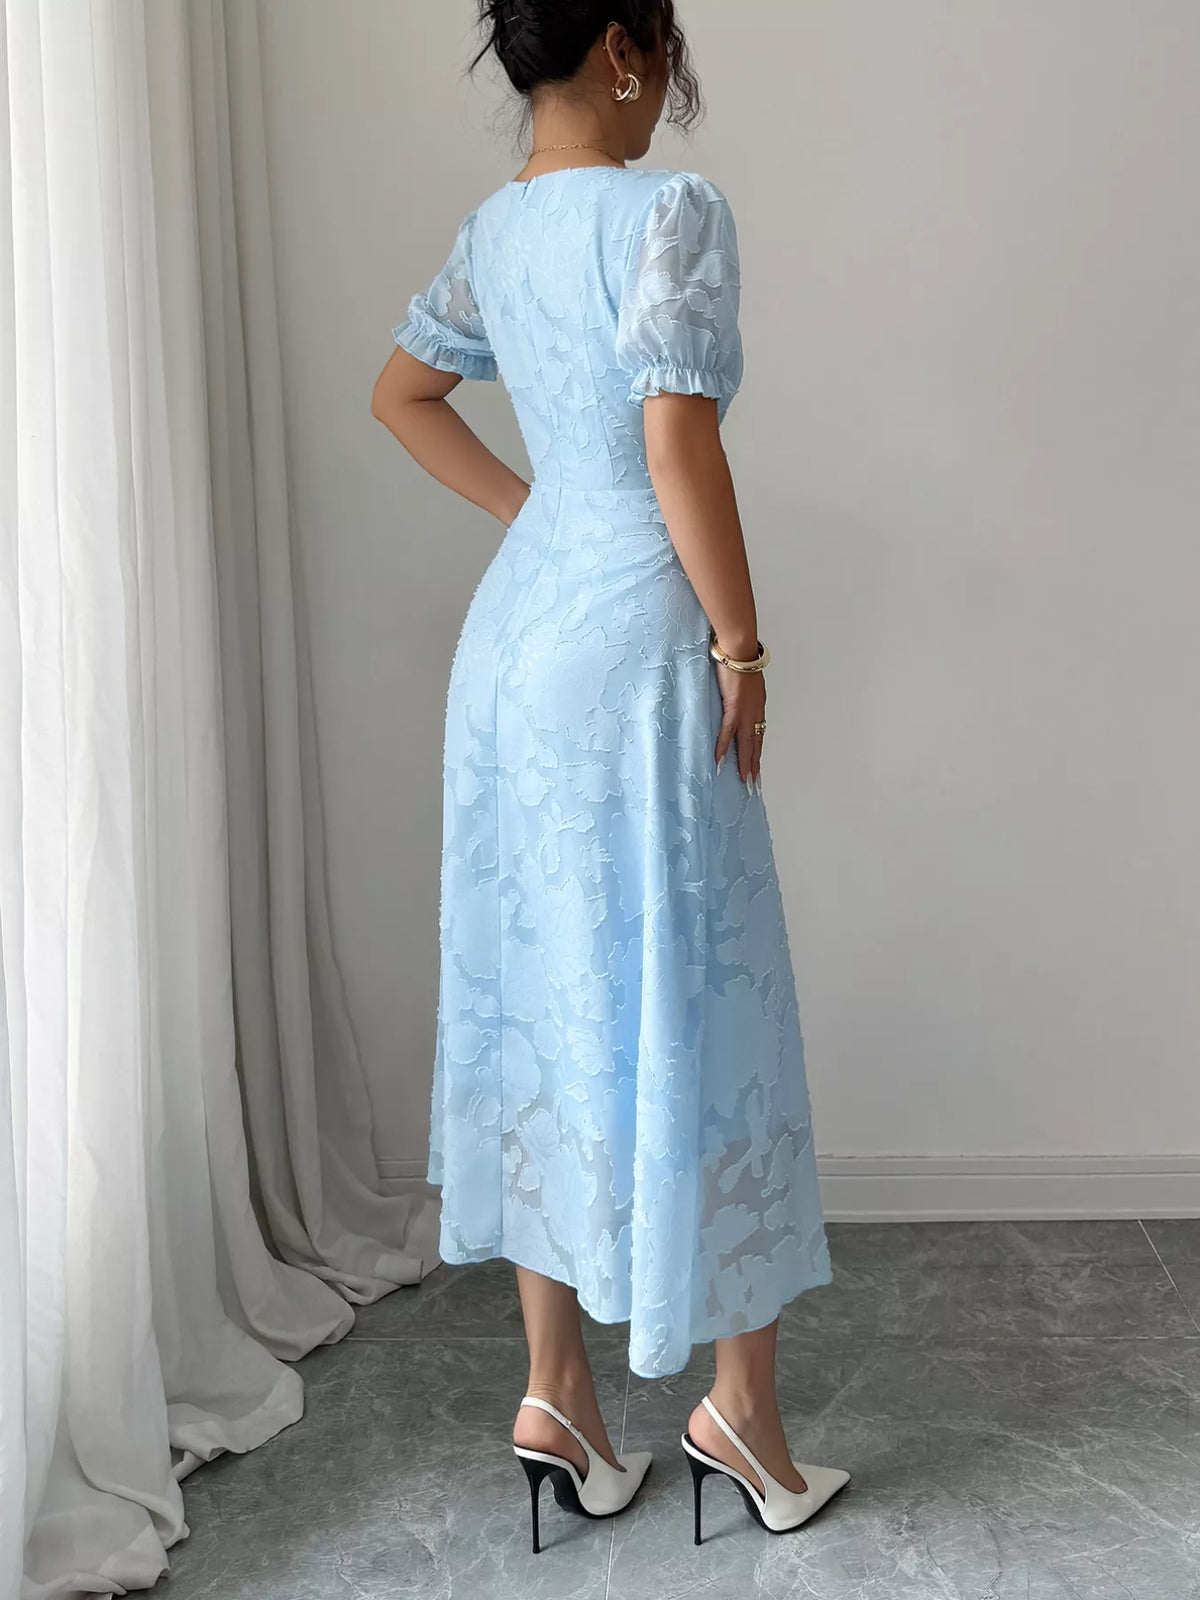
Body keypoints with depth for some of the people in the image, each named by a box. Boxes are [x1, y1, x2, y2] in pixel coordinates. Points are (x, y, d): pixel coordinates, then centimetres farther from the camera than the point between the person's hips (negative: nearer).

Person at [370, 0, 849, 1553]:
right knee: (691, 1002, 3)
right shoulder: (670, 211, -13)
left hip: (516, 634, 8)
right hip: (631, 644, -8)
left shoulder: (496, 227, 11)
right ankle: (741, 1404, 18)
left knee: (540, 992, 11)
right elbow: (679, 446, -21)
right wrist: (742, 643, -12)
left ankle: (555, 1392, 22)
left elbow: (401, 394, 24)